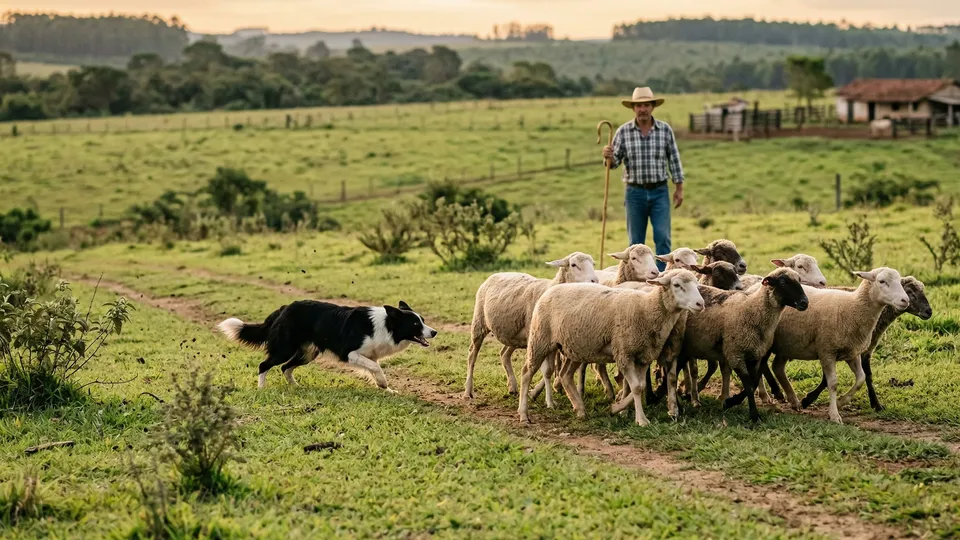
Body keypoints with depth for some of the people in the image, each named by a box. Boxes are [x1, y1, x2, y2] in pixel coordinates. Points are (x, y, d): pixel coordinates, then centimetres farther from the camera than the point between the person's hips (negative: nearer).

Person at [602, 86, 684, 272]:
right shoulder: (623, 132, -1)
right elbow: (614, 162, 1)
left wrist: (679, 188, 3)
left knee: (662, 237, -8)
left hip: (660, 192, 0)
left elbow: (674, 159, 5)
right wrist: (608, 157, -22)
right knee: (636, 242, 6)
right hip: (634, 192, 0)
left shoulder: (665, 130, 0)